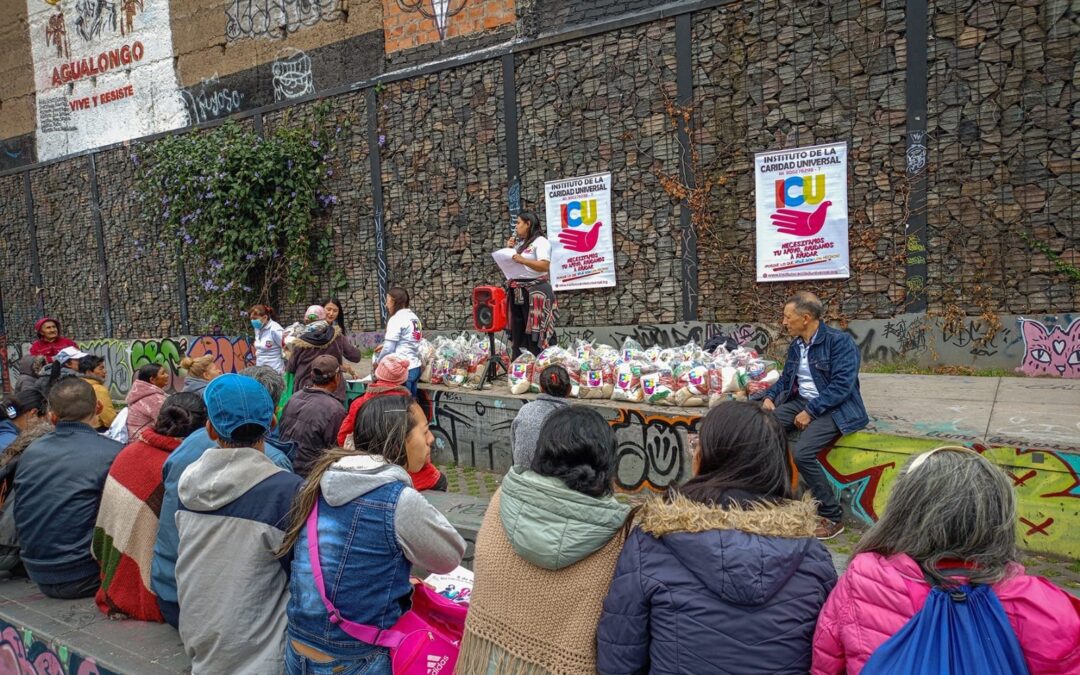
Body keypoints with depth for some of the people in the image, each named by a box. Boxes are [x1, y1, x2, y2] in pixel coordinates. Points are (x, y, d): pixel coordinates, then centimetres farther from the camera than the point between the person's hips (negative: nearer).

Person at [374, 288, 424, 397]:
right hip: (416, 367, 8)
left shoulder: (396, 319, -12)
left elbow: (388, 349, -13)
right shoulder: (414, 317, 12)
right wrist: (385, 345, 22)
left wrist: (378, 361, 4)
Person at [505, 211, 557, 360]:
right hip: (517, 292, 8)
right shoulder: (519, 243, 19)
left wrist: (523, 260, -28)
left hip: (535, 292, -8)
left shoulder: (540, 241, -7)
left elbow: (545, 266, -20)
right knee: (517, 333, 10)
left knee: (536, 334, -7)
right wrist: (509, 250, 9)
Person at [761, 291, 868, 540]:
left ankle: (833, 517, -10)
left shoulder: (840, 341, -12)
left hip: (834, 408, -7)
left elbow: (842, 385, -20)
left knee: (803, 453, -29)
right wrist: (769, 397, 3)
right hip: (800, 402, 7)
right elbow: (786, 378, 22)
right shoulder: (796, 345, 11)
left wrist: (810, 411, -22)